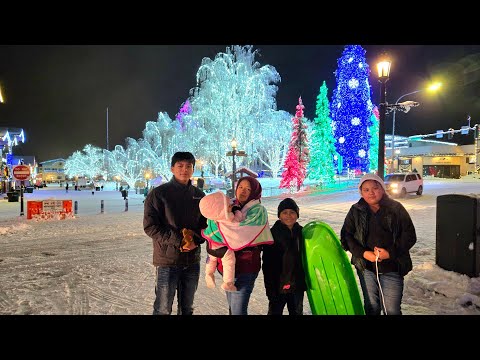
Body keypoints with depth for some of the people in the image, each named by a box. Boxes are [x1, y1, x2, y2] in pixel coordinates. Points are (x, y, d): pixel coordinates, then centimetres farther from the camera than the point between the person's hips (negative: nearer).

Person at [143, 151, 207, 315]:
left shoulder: (199, 195, 7)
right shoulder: (158, 193, -6)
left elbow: (206, 224, 10)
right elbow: (150, 226, -11)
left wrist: (196, 239, -11)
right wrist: (179, 241, -19)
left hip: (192, 260, 4)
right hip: (167, 260, -4)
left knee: (187, 308, 18)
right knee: (163, 309, 4)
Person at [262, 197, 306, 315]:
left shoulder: (302, 232, 2)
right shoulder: (273, 234, -12)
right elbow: (267, 263, -13)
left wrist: (307, 281, 10)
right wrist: (270, 287, -15)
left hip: (298, 284, 4)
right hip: (279, 284, -4)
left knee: (297, 312, 19)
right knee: (275, 311, 9)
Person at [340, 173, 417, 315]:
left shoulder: (396, 208, -3)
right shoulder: (356, 211, 1)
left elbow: (409, 236, -4)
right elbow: (346, 236, 0)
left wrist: (390, 252, -17)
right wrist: (363, 253, -14)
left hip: (392, 267, -1)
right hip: (366, 267, 2)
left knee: (392, 309, 2)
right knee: (371, 306, 15)